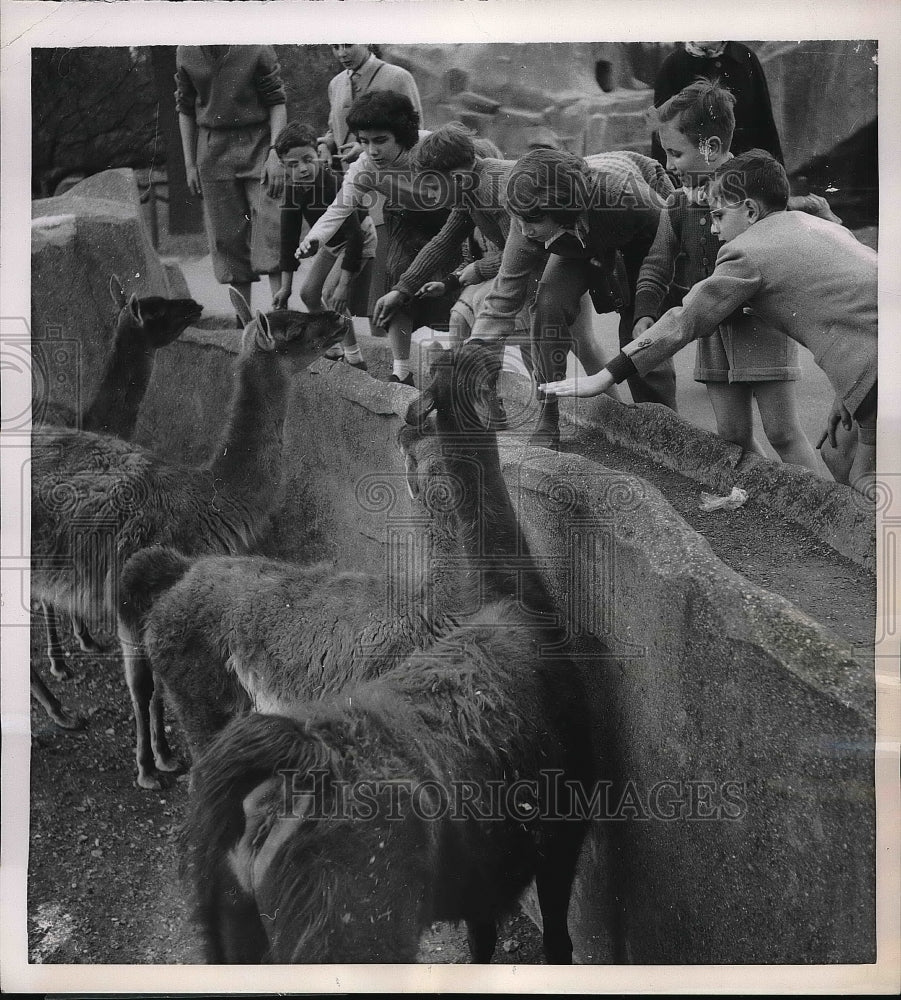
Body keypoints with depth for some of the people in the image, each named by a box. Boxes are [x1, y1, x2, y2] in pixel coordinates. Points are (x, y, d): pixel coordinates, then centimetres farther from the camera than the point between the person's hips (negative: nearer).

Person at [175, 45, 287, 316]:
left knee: (270, 224, -13)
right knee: (227, 234, 4)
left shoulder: (257, 49, -7)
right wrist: (190, 164, 9)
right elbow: (185, 111, 11)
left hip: (257, 144, -3)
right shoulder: (185, 52, 2)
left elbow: (277, 103, -3)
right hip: (213, 150, 3)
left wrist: (275, 155, -13)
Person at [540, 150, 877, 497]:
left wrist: (604, 377, 5)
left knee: (864, 476, 2)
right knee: (839, 457, 17)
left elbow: (682, 324, 0)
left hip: (875, 365, -8)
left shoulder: (746, 250, -3)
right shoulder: (819, 224, 21)